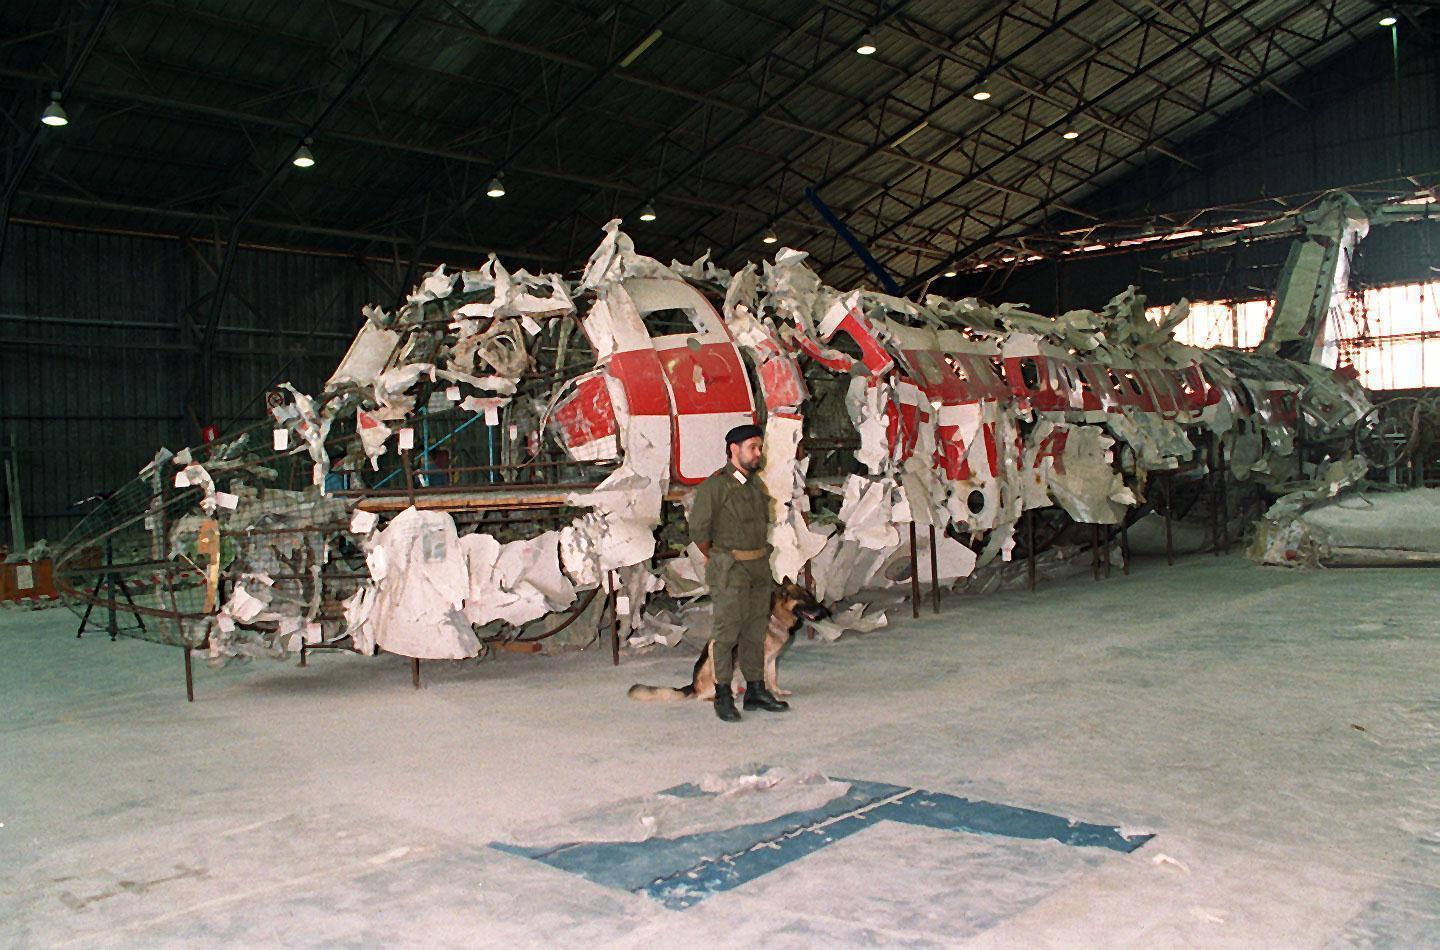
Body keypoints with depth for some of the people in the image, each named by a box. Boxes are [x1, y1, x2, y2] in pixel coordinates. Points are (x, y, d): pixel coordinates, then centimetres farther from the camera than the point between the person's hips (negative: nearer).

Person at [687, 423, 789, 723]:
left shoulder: (756, 483, 11)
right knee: (728, 632, -3)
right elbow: (699, 530, -10)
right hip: (730, 572, -7)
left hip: (760, 567, 7)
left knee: (755, 631, 11)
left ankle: (756, 690, 20)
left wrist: (758, 554, 15)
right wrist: (716, 560, 2)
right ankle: (723, 695, 5)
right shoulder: (714, 486, -11)